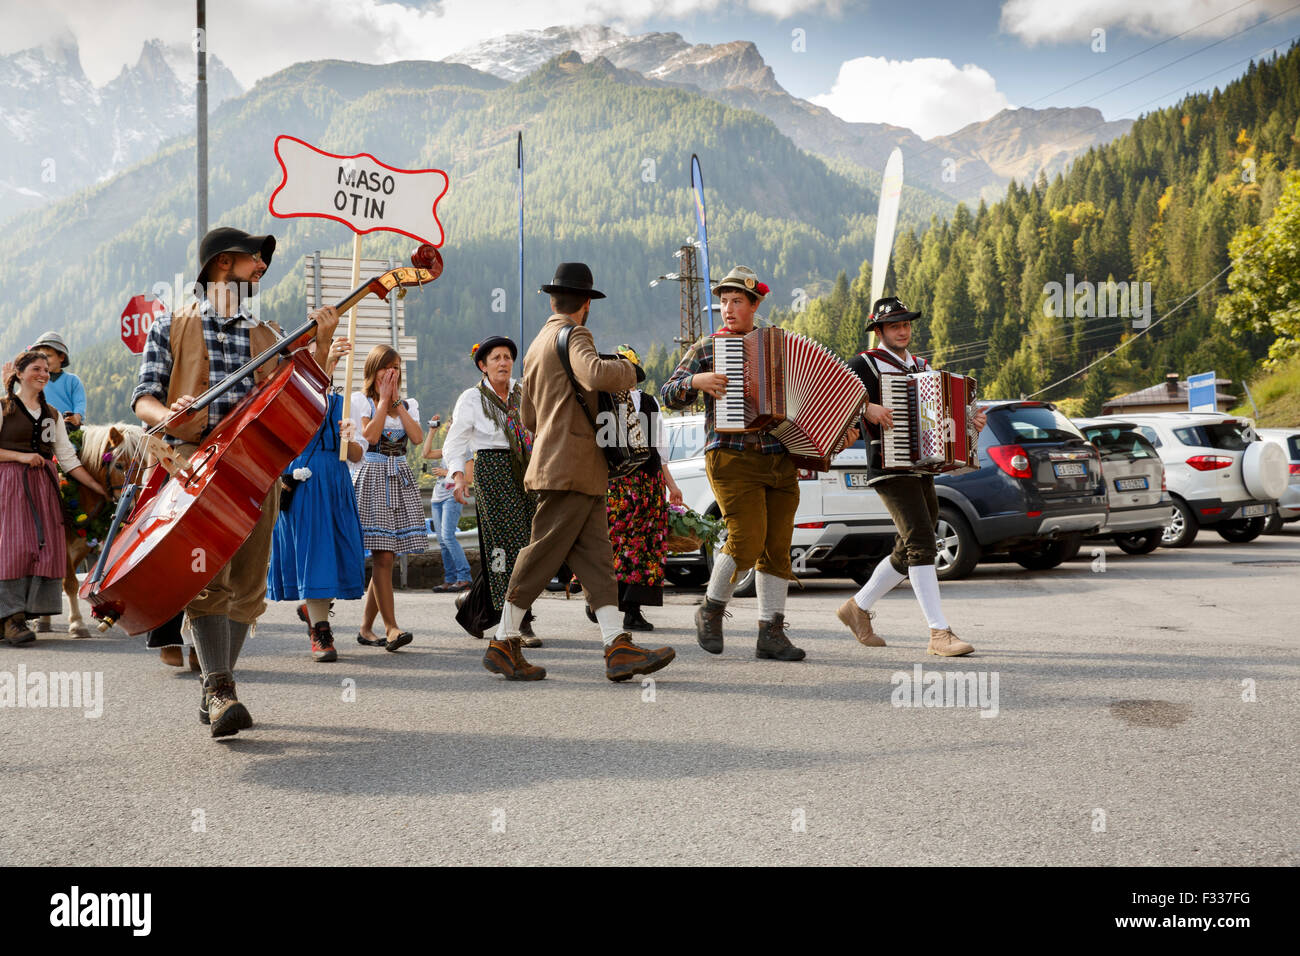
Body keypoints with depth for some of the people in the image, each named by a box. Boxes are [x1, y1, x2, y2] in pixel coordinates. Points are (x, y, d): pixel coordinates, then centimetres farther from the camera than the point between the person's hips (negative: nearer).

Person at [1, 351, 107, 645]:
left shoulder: (52, 414, 18)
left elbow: (68, 459, 14)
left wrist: (101, 489, 8)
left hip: (44, 483, 5)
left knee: (46, 545, -5)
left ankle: (25, 611, -1)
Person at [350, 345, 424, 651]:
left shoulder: (408, 404, 16)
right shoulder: (360, 400, 4)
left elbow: (417, 437, -2)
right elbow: (370, 434, -12)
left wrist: (397, 402, -1)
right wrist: (384, 399, -5)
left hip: (400, 477, 5)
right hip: (372, 475, -4)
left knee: (384, 556, 2)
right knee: (383, 555, -14)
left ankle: (366, 627, 11)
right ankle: (391, 627, -15)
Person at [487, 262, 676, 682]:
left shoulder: (537, 345, 23)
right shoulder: (573, 336, -6)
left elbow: (527, 416, 27)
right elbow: (595, 375, -28)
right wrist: (627, 369, -10)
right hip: (570, 466, -10)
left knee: (595, 557, 1)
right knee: (543, 553, -6)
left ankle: (618, 648, -5)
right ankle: (504, 644, 1)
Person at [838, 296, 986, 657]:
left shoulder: (922, 367, 20)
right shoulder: (866, 364, -3)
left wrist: (970, 420, 9)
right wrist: (866, 407, -27)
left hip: (922, 471, 8)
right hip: (890, 469, -8)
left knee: (907, 552, 14)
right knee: (921, 543, -16)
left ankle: (858, 607, 30)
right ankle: (940, 634, -16)